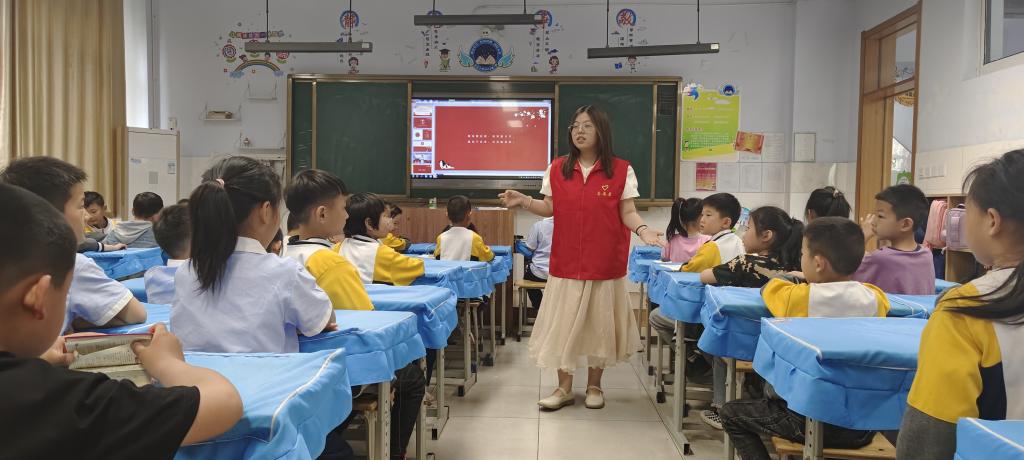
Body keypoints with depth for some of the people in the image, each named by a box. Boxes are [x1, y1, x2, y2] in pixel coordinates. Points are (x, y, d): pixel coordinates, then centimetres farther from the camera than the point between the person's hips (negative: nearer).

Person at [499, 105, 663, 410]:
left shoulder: (621, 170, -2)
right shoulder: (557, 169, 4)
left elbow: (627, 212, -3)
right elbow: (550, 209, 6)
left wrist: (643, 229, -22)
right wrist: (524, 201, -10)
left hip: (605, 262, -1)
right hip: (566, 262, 2)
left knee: (598, 322, 9)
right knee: (563, 323, 5)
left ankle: (594, 386, 25)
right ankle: (564, 388, 18)